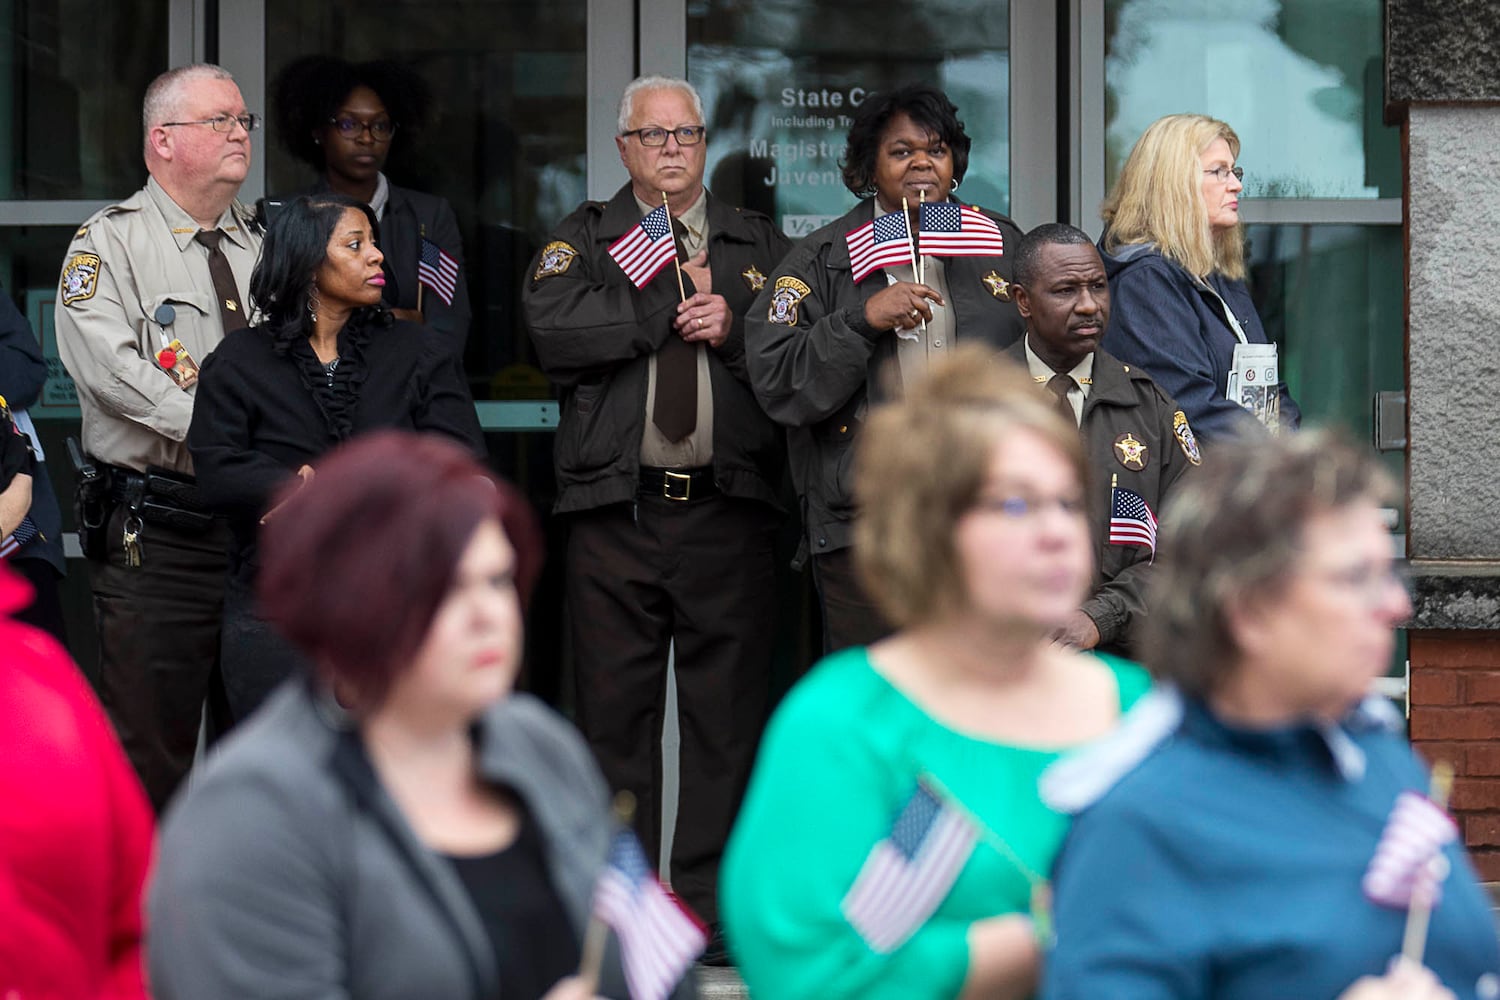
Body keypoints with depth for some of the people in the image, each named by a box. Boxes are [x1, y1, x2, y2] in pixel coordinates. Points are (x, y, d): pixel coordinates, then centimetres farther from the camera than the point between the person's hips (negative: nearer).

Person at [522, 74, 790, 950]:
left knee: (727, 714, 1)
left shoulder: (759, 244, 15)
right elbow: (554, 330, -9)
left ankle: (712, 902, 8)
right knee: (616, 712, 2)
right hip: (617, 513, -1)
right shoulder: (585, 239, 11)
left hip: (728, 512, 1)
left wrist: (735, 327, -10)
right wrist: (671, 307, -6)